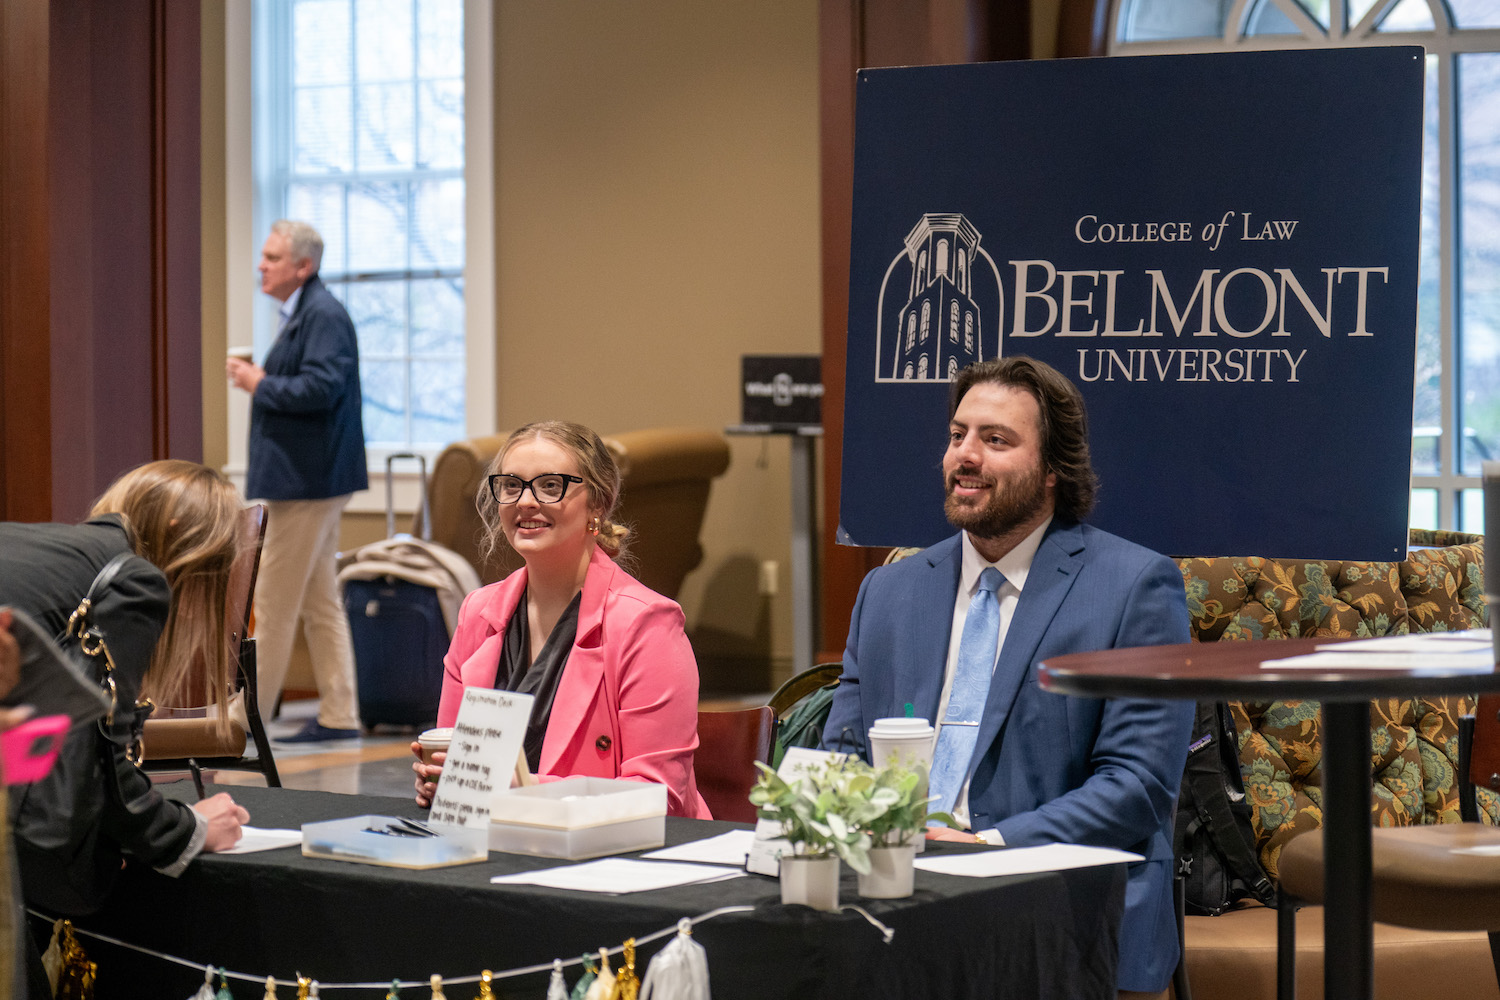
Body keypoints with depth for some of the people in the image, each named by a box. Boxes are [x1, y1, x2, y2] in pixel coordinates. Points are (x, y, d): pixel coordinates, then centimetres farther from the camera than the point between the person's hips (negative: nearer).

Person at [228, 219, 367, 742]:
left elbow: (320, 388, -26)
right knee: (319, 603, 12)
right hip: (305, 480, 11)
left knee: (273, 602, -4)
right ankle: (338, 715, 16)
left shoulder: (324, 315, -16)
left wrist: (260, 384, -15)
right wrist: (260, 380, 5)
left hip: (306, 482, -11)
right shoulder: (300, 314, 17)